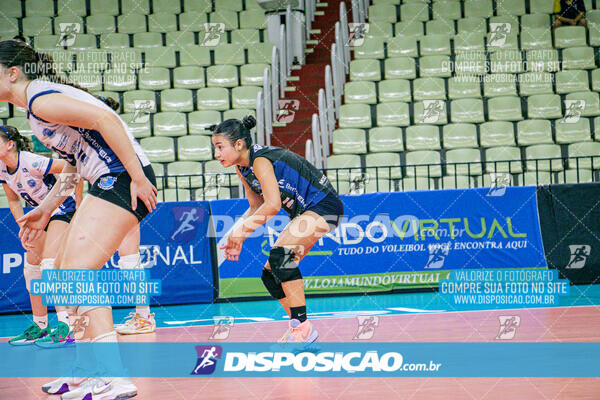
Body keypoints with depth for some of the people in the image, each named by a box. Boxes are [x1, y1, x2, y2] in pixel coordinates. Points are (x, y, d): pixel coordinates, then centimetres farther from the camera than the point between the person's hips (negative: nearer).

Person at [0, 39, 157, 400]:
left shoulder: (40, 99, -14)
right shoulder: (41, 98, 18)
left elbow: (105, 119, -25)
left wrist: (137, 179, -25)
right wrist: (46, 210, 25)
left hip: (124, 178, -11)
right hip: (110, 182, 11)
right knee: (66, 272, 15)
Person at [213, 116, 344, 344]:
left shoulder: (260, 160, -23)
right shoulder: (242, 167, 5)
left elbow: (273, 205, -33)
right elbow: (257, 208, 15)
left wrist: (242, 230, -25)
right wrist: (237, 240, 4)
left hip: (324, 207, -10)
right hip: (303, 213, 10)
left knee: (280, 254, -29)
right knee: (270, 275, 7)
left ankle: (302, 327, -26)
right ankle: (299, 328, 17)